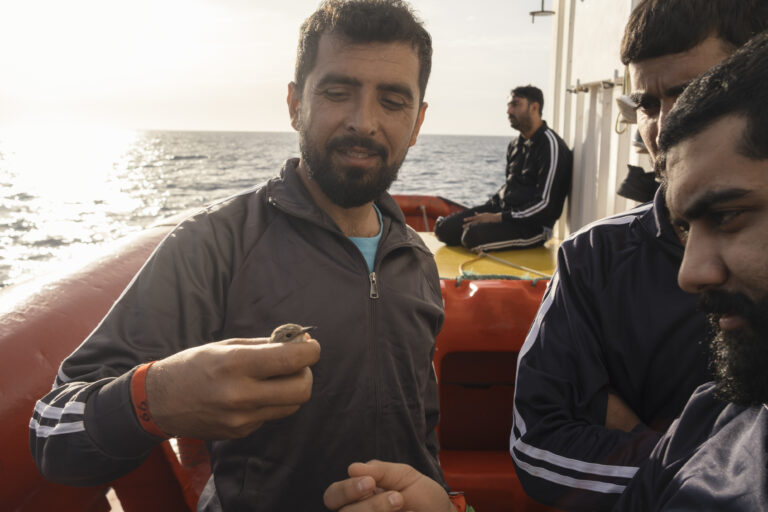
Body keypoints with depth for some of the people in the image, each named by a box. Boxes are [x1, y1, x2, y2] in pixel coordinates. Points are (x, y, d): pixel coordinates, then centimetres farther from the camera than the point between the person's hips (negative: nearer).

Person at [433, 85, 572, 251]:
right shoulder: (515, 144, 14)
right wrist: (487, 209, 6)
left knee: (473, 236, -32)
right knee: (444, 228, -8)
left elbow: (546, 204, -19)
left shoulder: (550, 145, -13)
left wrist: (497, 218, -18)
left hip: (534, 225, -8)